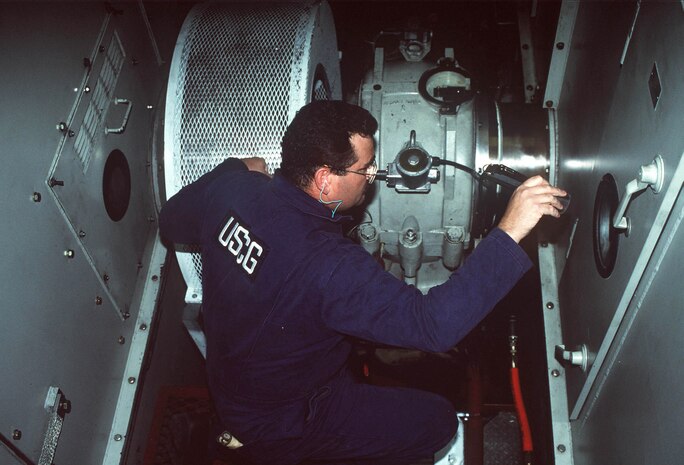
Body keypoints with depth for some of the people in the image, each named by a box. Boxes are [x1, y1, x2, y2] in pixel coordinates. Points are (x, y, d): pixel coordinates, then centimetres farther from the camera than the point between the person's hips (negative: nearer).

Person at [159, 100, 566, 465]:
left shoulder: (230, 187, -17)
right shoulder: (328, 265, -39)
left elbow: (171, 224, 4)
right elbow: (433, 324, -42)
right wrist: (508, 233, -45)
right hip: (277, 422, -7)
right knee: (438, 420, 2)